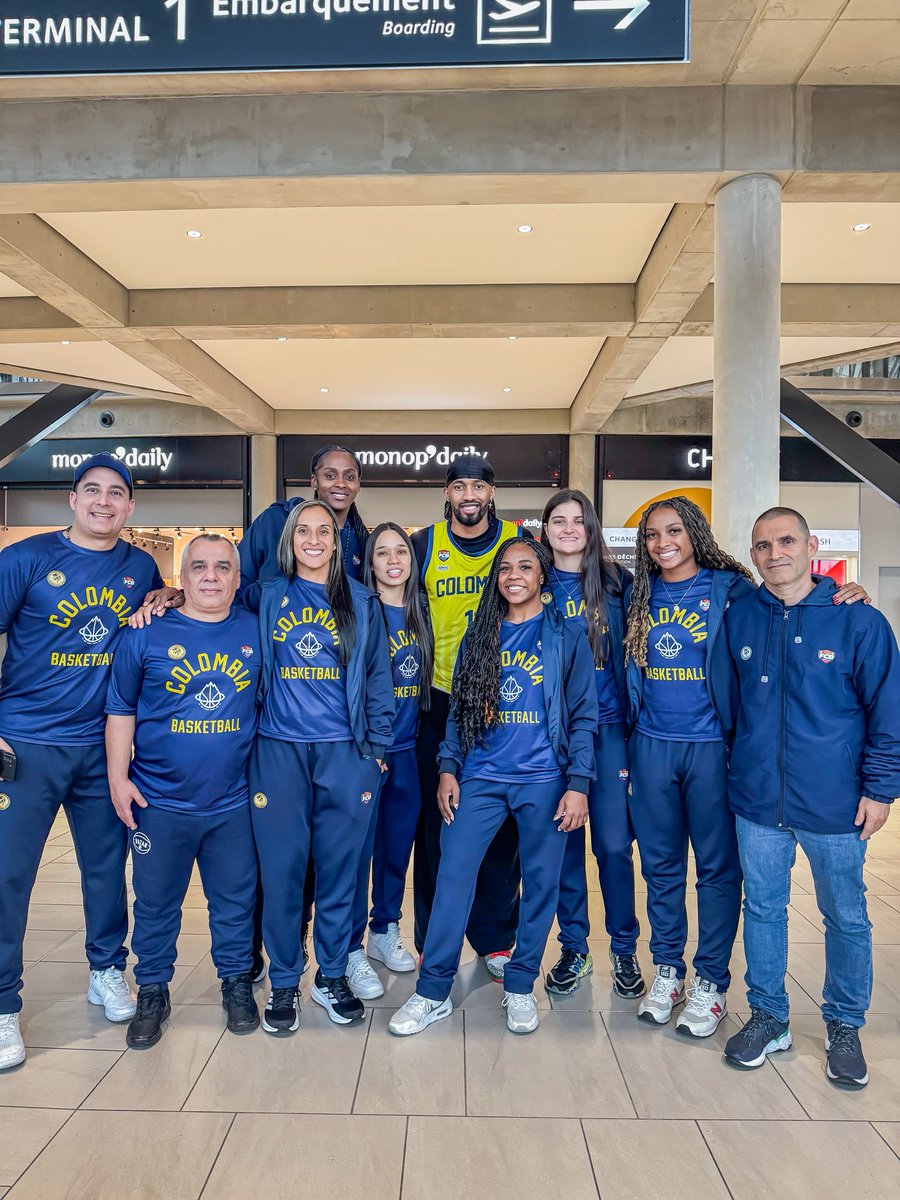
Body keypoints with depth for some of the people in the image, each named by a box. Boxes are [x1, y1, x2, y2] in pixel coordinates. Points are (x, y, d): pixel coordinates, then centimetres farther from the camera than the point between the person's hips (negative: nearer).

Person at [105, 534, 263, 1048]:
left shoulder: (256, 631, 1)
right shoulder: (147, 633, -3)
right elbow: (121, 709, 2)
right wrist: (119, 778, -3)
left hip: (235, 802, 1)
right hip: (159, 800, -1)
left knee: (236, 900, 13)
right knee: (156, 903, 13)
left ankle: (237, 984, 33)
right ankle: (153, 992, 33)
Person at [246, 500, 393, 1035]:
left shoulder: (362, 602, 8)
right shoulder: (266, 595, 7)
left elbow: (378, 678, 8)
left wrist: (378, 747, 4)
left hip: (345, 753, 0)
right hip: (279, 750, 0)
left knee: (340, 867, 7)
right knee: (282, 869, 4)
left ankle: (333, 975, 26)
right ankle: (284, 982, 22)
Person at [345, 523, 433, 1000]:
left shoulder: (420, 612, 7)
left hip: (407, 749, 5)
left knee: (398, 843, 15)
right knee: (358, 847, 1)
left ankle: (386, 931, 33)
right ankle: (352, 951, 15)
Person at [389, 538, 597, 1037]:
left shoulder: (566, 635, 0)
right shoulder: (480, 634, 9)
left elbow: (583, 714, -1)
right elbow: (459, 707, 12)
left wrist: (578, 784, -7)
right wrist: (448, 768, 4)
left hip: (543, 780, -2)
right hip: (480, 778, 2)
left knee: (540, 882, 8)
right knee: (453, 876, 0)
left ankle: (520, 986, 26)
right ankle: (433, 991, 13)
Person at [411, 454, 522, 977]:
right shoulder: (425, 545, 2)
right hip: (440, 704, 0)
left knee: (502, 826, 8)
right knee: (436, 825, 8)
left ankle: (495, 939, 26)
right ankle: (433, 943, 25)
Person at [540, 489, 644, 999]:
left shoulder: (617, 582, 2)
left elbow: (633, 651, 3)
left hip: (608, 727, -1)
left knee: (613, 843, 1)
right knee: (564, 840, 9)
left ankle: (625, 949, 22)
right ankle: (575, 948, 26)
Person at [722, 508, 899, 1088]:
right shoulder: (738, 618, 1)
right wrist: (736, 767, 11)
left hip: (834, 805, -2)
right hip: (757, 800, 3)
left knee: (846, 918, 15)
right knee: (763, 908, 14)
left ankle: (845, 1026, 36)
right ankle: (768, 1017, 33)